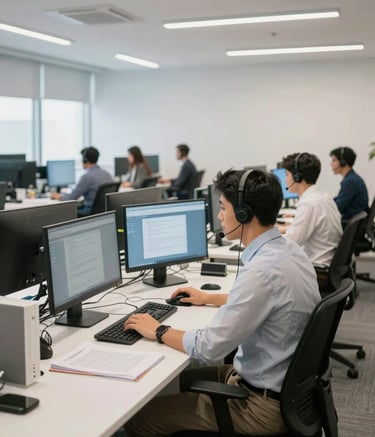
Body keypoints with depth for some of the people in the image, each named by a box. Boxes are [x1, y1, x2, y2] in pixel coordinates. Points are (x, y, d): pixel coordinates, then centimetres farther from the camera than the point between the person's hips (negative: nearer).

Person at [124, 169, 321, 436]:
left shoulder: (262, 270, -29)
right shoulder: (288, 250, 1)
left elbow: (209, 348, -26)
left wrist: (158, 331, -10)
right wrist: (210, 298, 27)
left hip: (264, 403, -9)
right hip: (287, 382, 9)